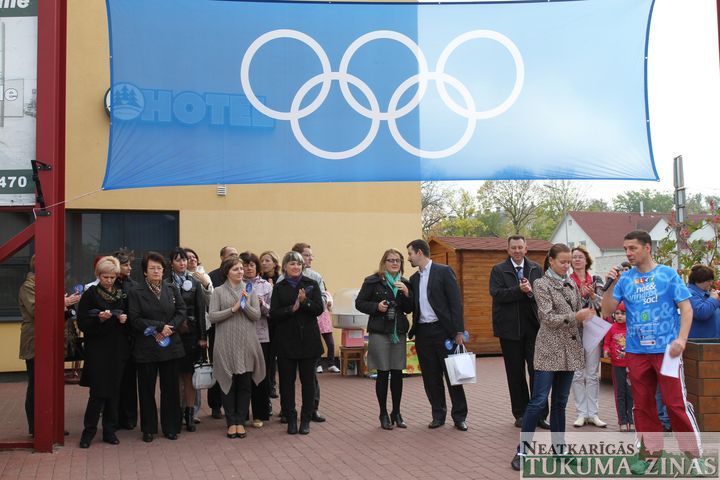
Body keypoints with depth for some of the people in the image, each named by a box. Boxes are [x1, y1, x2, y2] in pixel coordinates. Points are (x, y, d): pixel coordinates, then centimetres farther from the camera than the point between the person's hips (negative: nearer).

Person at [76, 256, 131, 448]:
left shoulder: (122, 295, 10)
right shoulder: (90, 295, -2)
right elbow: (82, 324, -6)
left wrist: (125, 319, -6)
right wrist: (99, 319, -22)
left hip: (118, 349, 4)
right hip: (97, 351, -4)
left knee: (114, 391, 6)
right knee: (98, 391, -6)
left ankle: (110, 430, 15)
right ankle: (88, 431, 8)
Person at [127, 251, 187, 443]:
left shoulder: (172, 290, 8)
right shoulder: (136, 293, -2)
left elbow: (181, 312, 3)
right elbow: (135, 319, -10)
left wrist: (170, 328, -13)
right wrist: (160, 326, -15)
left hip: (170, 346, 2)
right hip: (146, 348, -2)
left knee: (171, 388, 6)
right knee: (147, 389, 5)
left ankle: (171, 427, 16)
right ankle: (149, 429, 16)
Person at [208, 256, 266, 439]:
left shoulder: (250, 291, 7)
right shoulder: (219, 291, 1)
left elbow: (257, 316, 1)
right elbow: (212, 316, -8)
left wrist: (246, 305, -16)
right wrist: (233, 309, -15)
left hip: (247, 344, 2)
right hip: (226, 345, -2)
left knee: (245, 384, 5)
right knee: (228, 383, 5)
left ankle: (240, 421, 14)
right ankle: (231, 422, 14)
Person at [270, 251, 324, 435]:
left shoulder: (311, 284, 4)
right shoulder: (279, 287, 4)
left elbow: (319, 309, -4)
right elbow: (273, 314, -5)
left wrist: (304, 302, -21)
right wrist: (292, 308, -19)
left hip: (308, 339, 0)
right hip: (286, 340, 0)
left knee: (308, 380, 4)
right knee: (287, 380, 3)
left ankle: (306, 420, 13)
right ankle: (291, 419, 14)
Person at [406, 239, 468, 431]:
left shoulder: (444, 271, -4)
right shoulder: (414, 279, 14)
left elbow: (455, 301, -8)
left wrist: (458, 331, -13)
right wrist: (412, 330, 3)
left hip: (443, 330, -5)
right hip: (423, 333, 5)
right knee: (431, 376, 8)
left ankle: (459, 416, 8)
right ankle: (438, 414, 18)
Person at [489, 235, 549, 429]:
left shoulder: (536, 269, 8)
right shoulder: (498, 270, 2)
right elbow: (496, 293, -12)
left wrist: (531, 291, -20)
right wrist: (520, 290, -20)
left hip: (533, 327, 1)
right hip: (510, 328, -1)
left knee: (537, 370, -2)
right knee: (516, 373, 8)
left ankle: (540, 414, 6)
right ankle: (520, 413, 18)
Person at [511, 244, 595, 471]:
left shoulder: (571, 284, 11)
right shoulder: (541, 284, -7)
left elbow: (579, 312, 16)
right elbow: (548, 318, -14)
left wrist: (587, 315, -5)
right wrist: (575, 317, -24)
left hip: (570, 349, 6)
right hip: (549, 349, -6)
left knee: (560, 401, 11)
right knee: (538, 401, -7)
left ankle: (558, 447, 18)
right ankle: (522, 449, -1)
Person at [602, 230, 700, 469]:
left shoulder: (668, 274, -3)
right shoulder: (625, 278, 4)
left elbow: (686, 308, -4)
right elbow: (607, 310, 4)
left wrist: (681, 339, -16)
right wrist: (611, 284, -9)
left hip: (666, 348, -3)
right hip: (636, 351, 4)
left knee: (676, 402, -4)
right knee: (642, 404, 10)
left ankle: (694, 451, 10)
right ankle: (650, 450, 22)